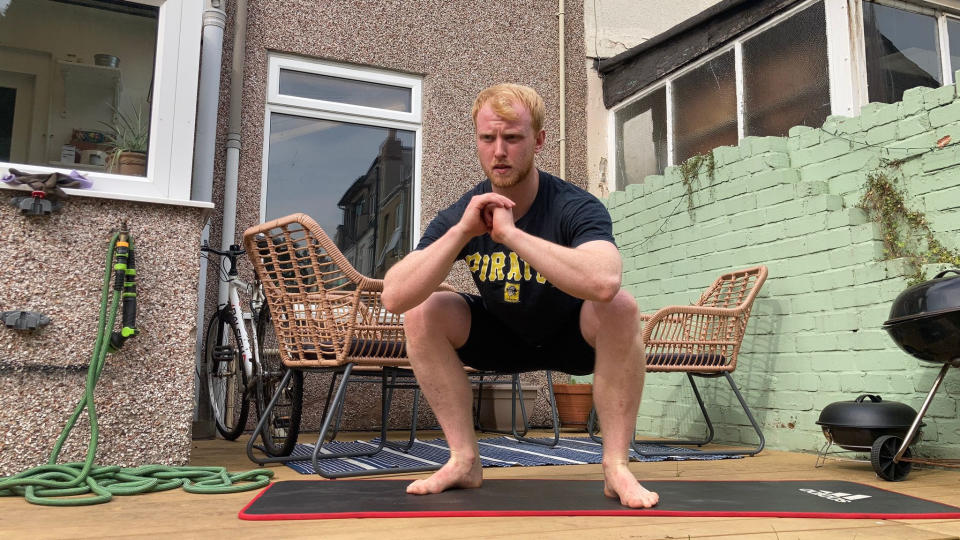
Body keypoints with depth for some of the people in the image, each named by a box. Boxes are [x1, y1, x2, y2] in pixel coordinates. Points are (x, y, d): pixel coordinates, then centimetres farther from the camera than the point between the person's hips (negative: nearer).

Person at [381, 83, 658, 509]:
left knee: (620, 307, -33)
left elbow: (603, 283, -48)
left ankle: (616, 466, -20)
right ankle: (464, 461, -9)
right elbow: (393, 297, -27)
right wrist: (462, 232, -38)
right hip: (502, 338, 3)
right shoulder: (458, 216, -15)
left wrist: (510, 233, -43)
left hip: (572, 337, -3)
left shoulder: (575, 207, -25)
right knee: (422, 313, -18)